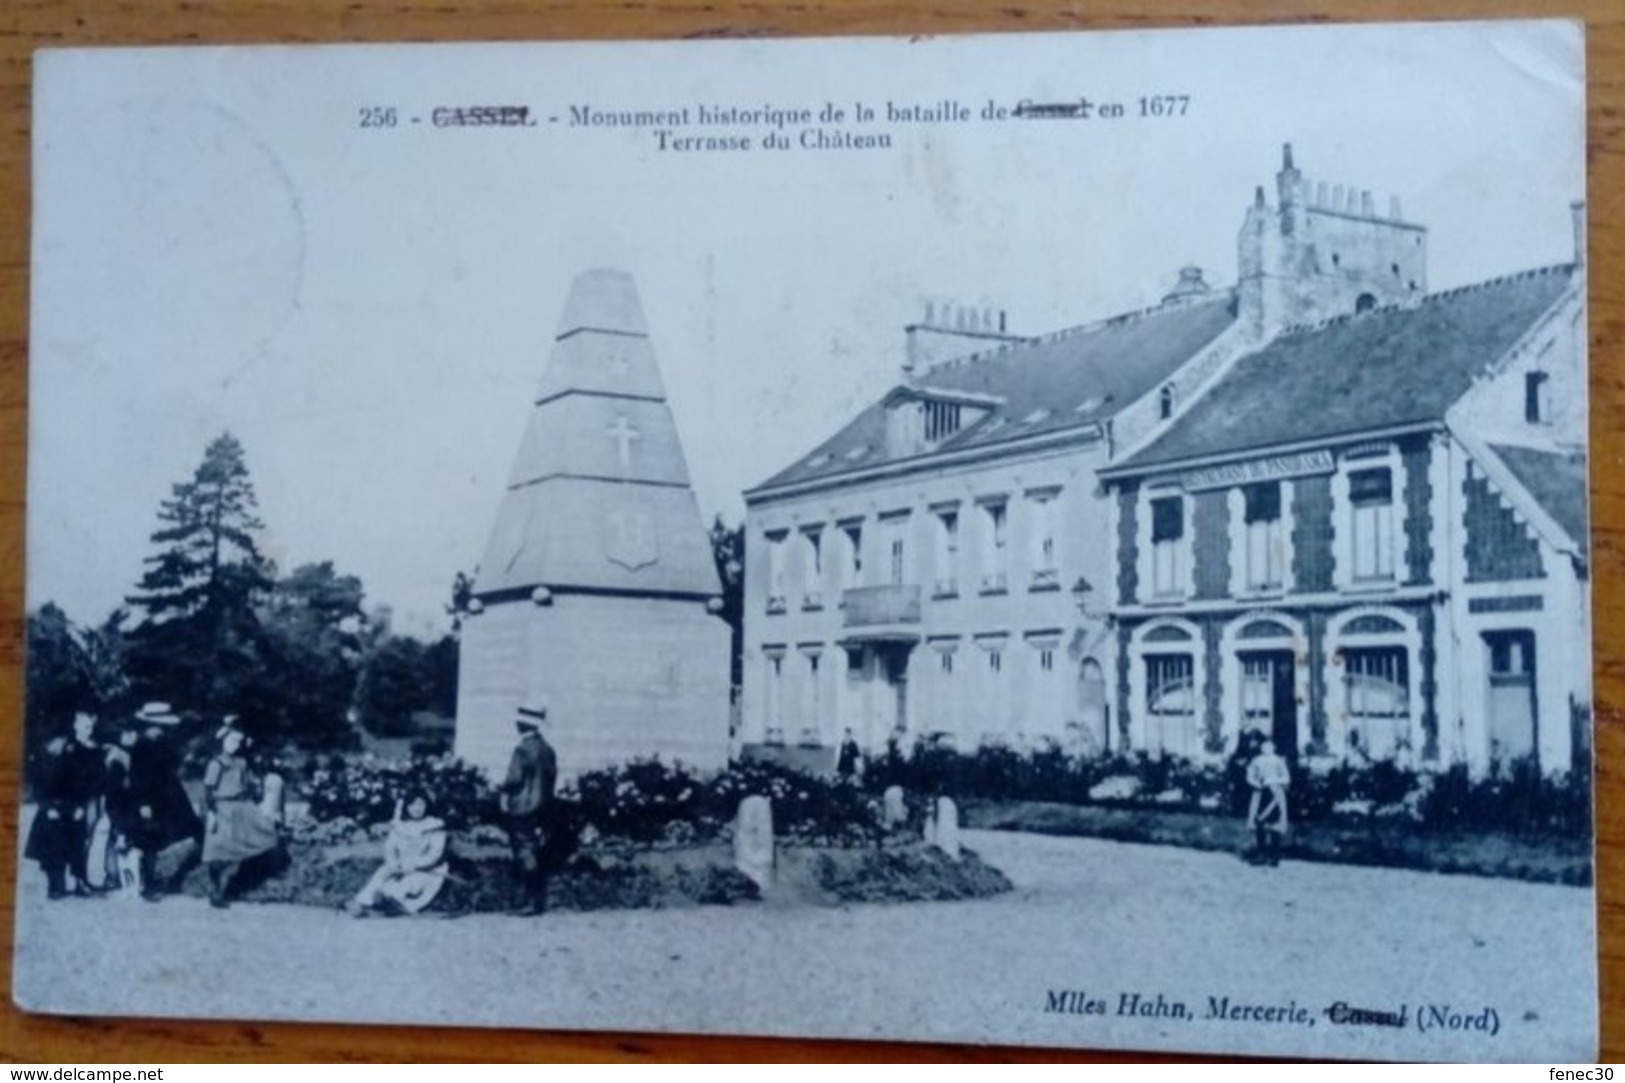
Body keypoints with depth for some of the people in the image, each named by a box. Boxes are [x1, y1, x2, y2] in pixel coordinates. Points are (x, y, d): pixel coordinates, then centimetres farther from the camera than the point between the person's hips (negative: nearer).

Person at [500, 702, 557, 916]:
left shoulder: (524, 749, -16)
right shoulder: (547, 748, 10)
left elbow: (515, 778, -18)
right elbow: (552, 777, 13)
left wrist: (505, 791, -2)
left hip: (521, 809, -9)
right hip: (541, 808, 9)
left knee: (525, 857, -5)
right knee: (537, 856, 13)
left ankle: (533, 901, -6)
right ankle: (540, 899, 16)